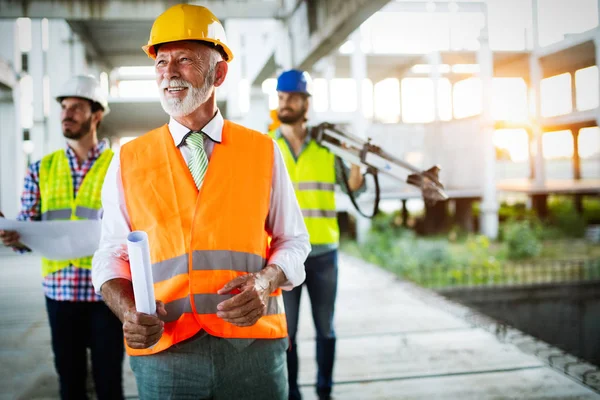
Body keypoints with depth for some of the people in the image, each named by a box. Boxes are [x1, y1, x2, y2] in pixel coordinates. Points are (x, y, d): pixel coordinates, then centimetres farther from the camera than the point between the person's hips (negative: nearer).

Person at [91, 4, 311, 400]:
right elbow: (113, 255, 7)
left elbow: (293, 240, 8)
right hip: (163, 355, 0)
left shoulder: (264, 152, 4)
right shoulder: (129, 160, 5)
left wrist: (266, 281, -12)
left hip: (254, 346, 0)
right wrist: (128, 310, -12)